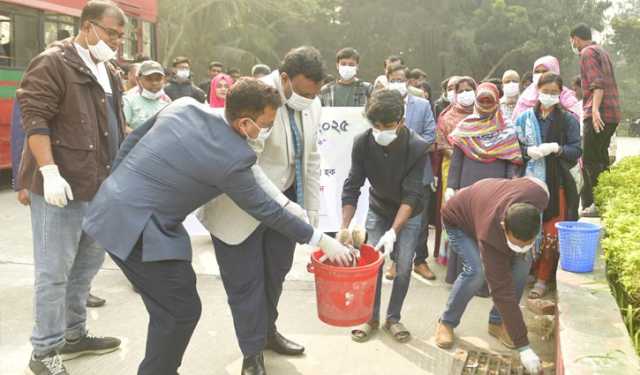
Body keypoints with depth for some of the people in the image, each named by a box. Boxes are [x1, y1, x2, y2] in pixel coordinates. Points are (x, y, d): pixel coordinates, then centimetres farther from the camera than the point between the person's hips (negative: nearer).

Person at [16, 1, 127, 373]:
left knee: (89, 263, 16)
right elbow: (34, 119, -15)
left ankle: (74, 334, 31)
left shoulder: (109, 72, 17)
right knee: (55, 271, -1)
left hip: (101, 184, 9)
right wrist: (49, 172, -22)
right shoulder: (53, 63, -9)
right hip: (62, 185, -8)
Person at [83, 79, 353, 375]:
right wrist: (322, 241, 2)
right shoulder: (231, 157, -19)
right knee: (181, 311, 3)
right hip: (137, 227, -9)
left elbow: (132, 139, 11)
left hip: (114, 206, 9)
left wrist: (122, 182, 24)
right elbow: (267, 210, -8)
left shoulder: (183, 106, 0)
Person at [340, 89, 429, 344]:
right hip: (378, 210, 2)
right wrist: (344, 227, -29)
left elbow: (411, 195, -29)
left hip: (409, 213, -2)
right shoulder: (362, 143, -24)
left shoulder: (417, 147, -30)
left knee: (404, 267, -1)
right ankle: (371, 317, 17)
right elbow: (352, 187, -20)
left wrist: (393, 232, -38)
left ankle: (393, 318, 18)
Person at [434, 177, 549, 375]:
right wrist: (523, 346, -37)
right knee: (476, 271, -26)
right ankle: (446, 323, -2)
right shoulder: (489, 236, -45)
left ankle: (497, 322, 5)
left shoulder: (539, 194, -36)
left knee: (523, 261, -12)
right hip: (458, 220, -5)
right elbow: (503, 292, -40)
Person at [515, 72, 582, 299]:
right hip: (530, 180, 1)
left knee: (551, 232, -1)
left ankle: (543, 279, 11)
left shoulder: (568, 120, 2)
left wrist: (556, 148, -17)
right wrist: (528, 151, -12)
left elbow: (576, 151, 0)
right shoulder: (525, 118, 6)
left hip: (556, 183, -1)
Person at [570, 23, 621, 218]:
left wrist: (595, 109, -29)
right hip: (613, 114, 10)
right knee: (601, 159, 13)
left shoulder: (587, 52, -6)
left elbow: (598, 83, -19)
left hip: (598, 115, -10)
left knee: (591, 162, -8)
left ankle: (591, 205, -9)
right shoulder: (602, 52, 23)